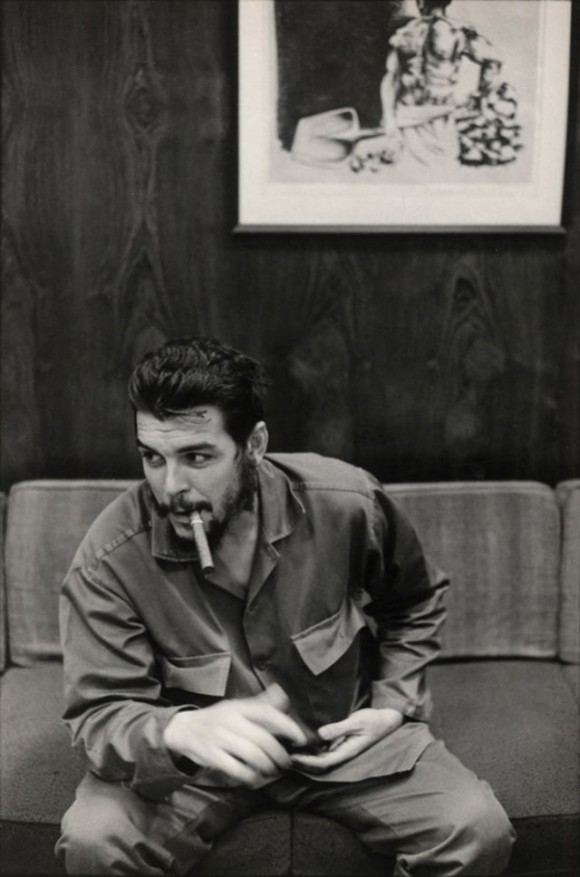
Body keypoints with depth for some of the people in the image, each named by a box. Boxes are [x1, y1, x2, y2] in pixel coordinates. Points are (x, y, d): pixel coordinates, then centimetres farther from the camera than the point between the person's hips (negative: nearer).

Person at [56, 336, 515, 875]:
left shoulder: (346, 503, -15)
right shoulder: (108, 562, -21)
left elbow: (414, 605, 7)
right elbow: (98, 714, -19)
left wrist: (393, 706, -2)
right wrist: (182, 731, -41)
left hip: (341, 735, 1)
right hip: (192, 758, 0)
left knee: (480, 833, -18)